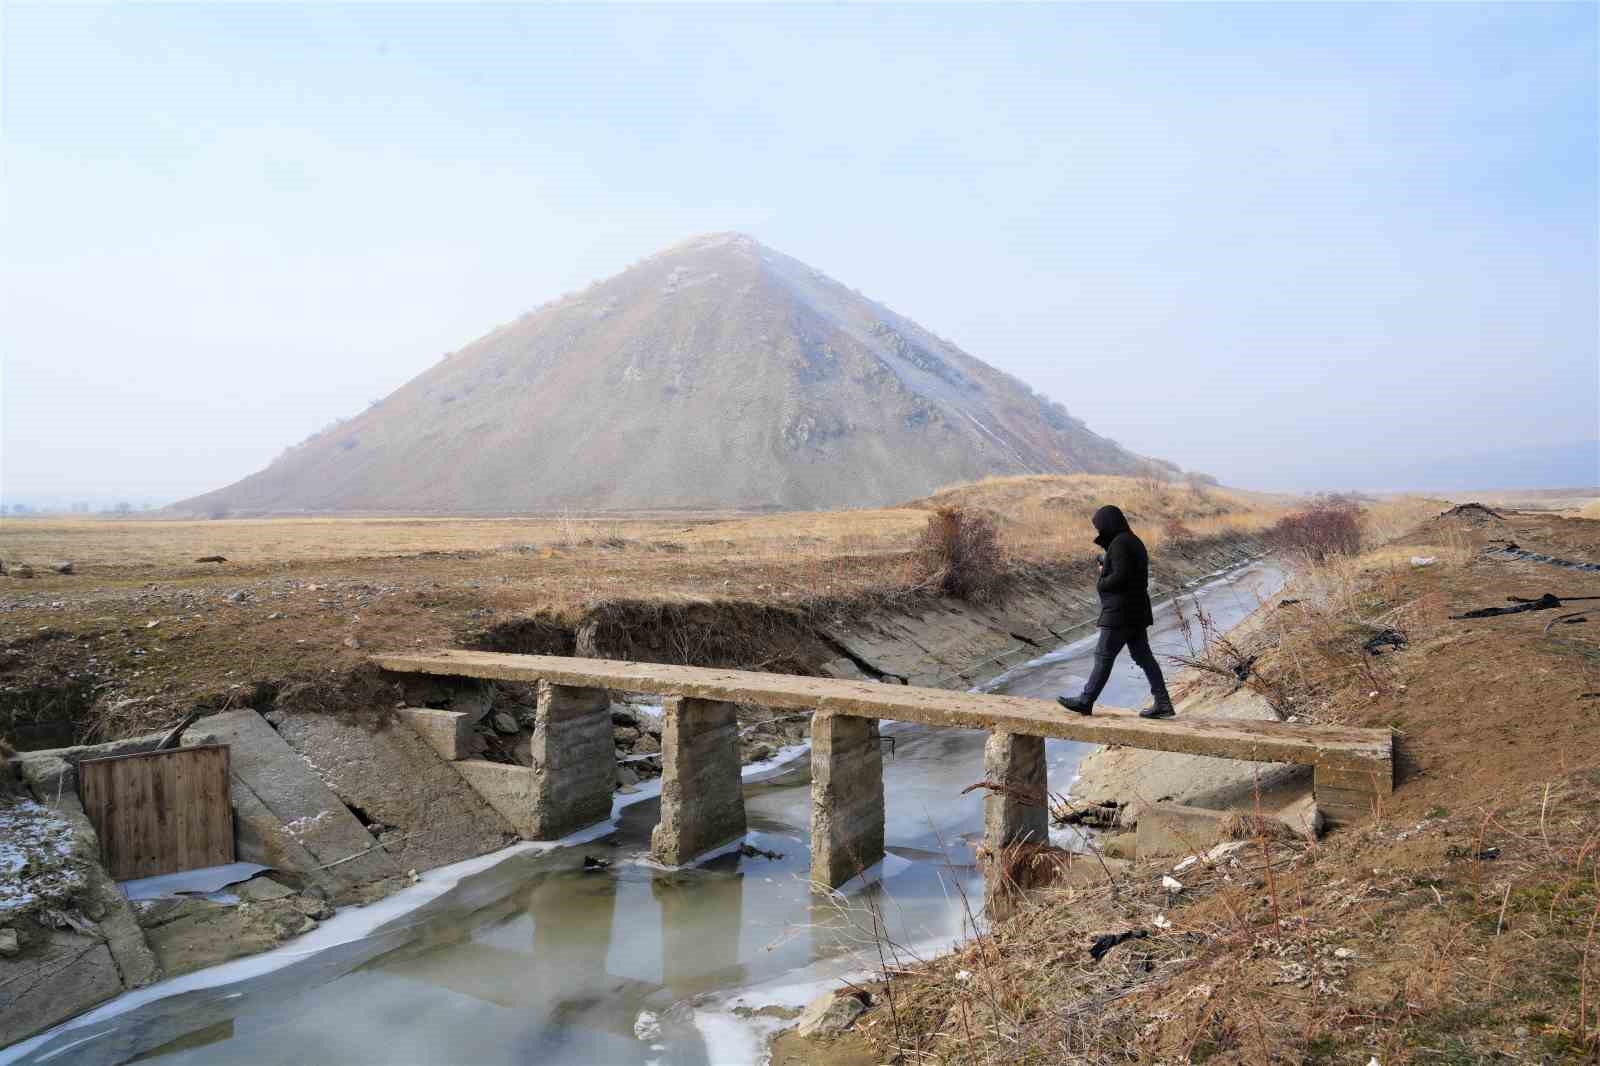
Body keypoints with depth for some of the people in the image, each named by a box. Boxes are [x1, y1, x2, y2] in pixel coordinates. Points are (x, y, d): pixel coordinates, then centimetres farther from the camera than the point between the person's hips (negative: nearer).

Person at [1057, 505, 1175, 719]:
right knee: (1143, 656, 10)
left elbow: (1120, 576, -23)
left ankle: (1086, 701, 6)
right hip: (1137, 612, 10)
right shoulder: (1134, 541, 15)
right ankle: (1163, 703, 8)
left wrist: (1102, 583, -6)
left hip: (1120, 612, -10)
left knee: (1103, 656, -2)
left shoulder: (1119, 543, -15)